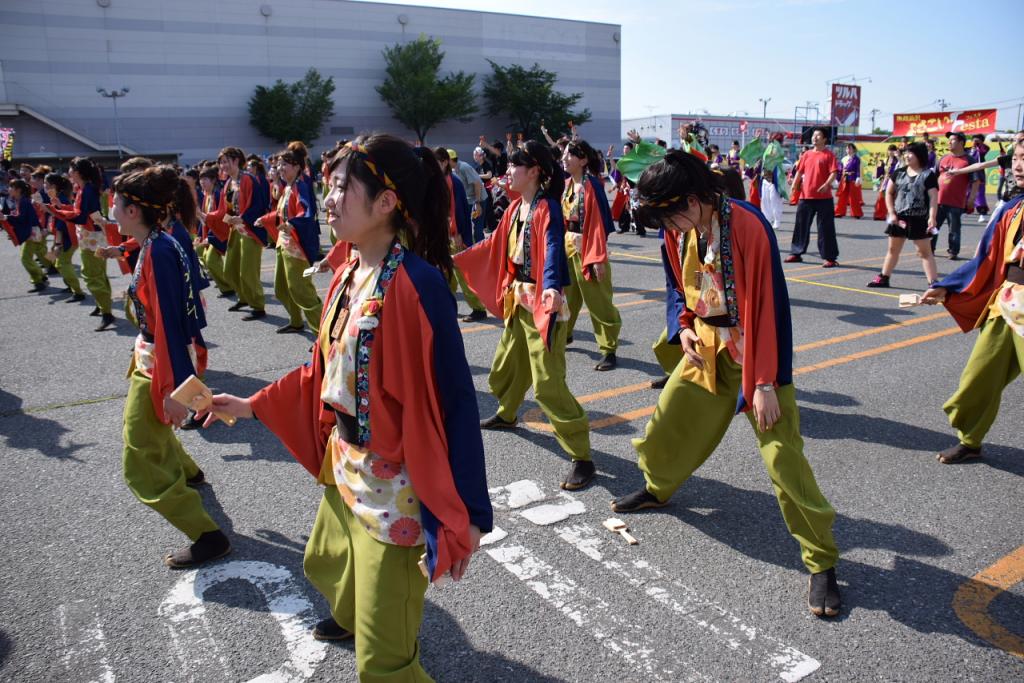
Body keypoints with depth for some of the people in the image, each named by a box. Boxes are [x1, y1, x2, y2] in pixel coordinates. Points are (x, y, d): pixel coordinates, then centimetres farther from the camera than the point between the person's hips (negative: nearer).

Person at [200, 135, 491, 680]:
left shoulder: (417, 284, -25)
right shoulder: (348, 273, 1)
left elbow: (453, 400, -25)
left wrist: (466, 513, -23)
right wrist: (254, 406, 17)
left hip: (392, 485, -9)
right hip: (342, 465, 9)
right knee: (324, 563, 35)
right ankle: (350, 618, 68)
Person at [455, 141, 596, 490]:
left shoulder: (547, 208, -17)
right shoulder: (516, 207, 9)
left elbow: (553, 249, -34)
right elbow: (495, 245, 21)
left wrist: (552, 287, -53)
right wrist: (457, 259, 29)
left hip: (544, 302, -9)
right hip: (518, 298, 9)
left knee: (547, 382, -13)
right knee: (506, 365, 26)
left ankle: (582, 457, -4)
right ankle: (507, 414, 54)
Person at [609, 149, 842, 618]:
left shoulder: (749, 228, -24)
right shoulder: (681, 230, -4)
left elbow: (767, 307, -23)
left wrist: (765, 384, -22)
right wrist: (683, 328, -5)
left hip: (752, 354, -6)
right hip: (704, 346, 7)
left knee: (783, 456, -9)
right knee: (669, 420, 16)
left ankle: (822, 562, 6)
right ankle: (657, 488, 46)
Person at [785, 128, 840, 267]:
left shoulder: (829, 155, -2)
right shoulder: (807, 154, 14)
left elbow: (834, 173, -10)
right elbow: (800, 171, 16)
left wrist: (827, 184, -27)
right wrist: (794, 184, 0)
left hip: (824, 198, -5)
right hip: (806, 196, 5)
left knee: (825, 228, -4)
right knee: (801, 225, 10)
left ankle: (830, 257, 1)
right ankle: (796, 253, 21)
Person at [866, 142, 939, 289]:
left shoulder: (928, 175, -7)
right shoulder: (899, 173, 6)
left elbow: (933, 198, -11)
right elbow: (889, 193, 11)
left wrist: (932, 218, -21)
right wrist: (892, 213, 2)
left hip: (919, 219, -5)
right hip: (899, 217, 5)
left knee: (925, 251, -2)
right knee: (893, 248, 14)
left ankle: (934, 282, -1)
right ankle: (883, 278, 24)